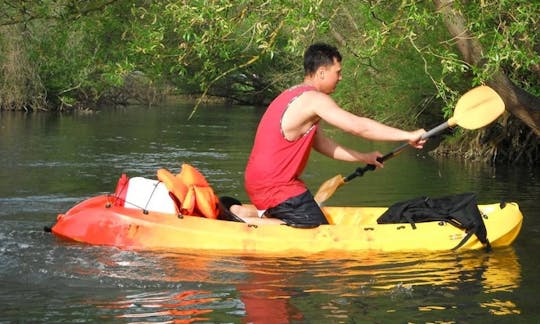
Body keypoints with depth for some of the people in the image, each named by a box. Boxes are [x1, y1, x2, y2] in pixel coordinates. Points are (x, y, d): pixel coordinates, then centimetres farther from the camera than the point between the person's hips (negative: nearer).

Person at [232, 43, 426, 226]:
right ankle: (251, 217, -7)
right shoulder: (314, 99, -16)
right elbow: (359, 126, -21)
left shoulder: (294, 95, 16)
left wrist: (364, 158, 17)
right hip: (274, 187, -10)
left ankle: (263, 213, 11)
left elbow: (320, 143, 19)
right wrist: (408, 136, -16)